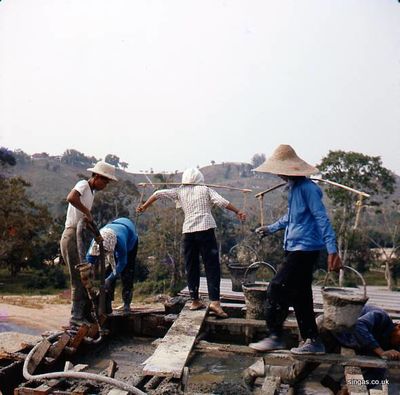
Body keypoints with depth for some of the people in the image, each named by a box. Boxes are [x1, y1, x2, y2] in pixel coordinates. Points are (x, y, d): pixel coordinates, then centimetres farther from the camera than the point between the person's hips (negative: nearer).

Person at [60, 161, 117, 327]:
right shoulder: (83, 185, -10)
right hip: (71, 237, -10)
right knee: (79, 279, -7)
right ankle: (76, 317, 0)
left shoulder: (92, 192, 18)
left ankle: (85, 315, 21)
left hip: (80, 238, 10)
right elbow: (71, 198, -33)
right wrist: (87, 212, -24)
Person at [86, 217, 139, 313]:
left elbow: (122, 262, -38)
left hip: (130, 241, -4)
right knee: (108, 270, -7)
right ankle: (107, 304, -5)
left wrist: (109, 279, -40)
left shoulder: (120, 240, -48)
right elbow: (90, 256, -23)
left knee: (126, 273, -10)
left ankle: (127, 304, -2)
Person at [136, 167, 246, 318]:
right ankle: (214, 301, -13)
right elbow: (222, 202, -4)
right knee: (212, 266, -2)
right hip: (206, 230, -3)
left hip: (188, 232, 3)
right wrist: (238, 212, -3)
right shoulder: (206, 190, 8)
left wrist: (144, 206, 21)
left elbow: (159, 194, 10)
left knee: (191, 267, 12)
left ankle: (195, 300, 18)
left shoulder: (180, 191, 12)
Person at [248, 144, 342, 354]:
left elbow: (321, 218, -20)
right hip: (295, 248, 10)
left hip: (304, 249, -10)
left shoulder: (307, 188, -15)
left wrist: (332, 250, -24)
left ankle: (275, 337, 4)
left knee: (277, 288, -8)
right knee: (300, 295, 13)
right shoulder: (293, 187, 14)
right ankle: (312, 341, 22)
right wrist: (271, 228, 31)